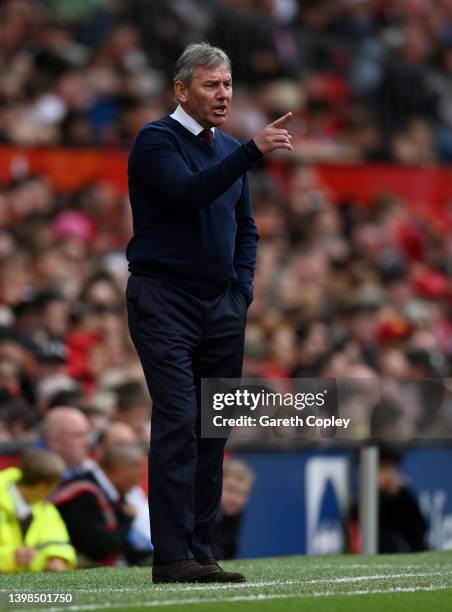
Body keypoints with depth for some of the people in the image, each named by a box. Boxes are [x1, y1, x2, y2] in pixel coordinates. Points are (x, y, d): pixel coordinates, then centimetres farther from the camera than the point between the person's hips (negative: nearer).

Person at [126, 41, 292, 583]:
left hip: (221, 306, 7)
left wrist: (243, 288, 8)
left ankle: (200, 551, 8)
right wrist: (253, 151, -31)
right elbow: (191, 192, -24)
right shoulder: (156, 141, -6)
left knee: (214, 431, 4)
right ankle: (171, 556, -14)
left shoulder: (228, 149, 16)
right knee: (178, 425, -13)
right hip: (164, 300, -7)